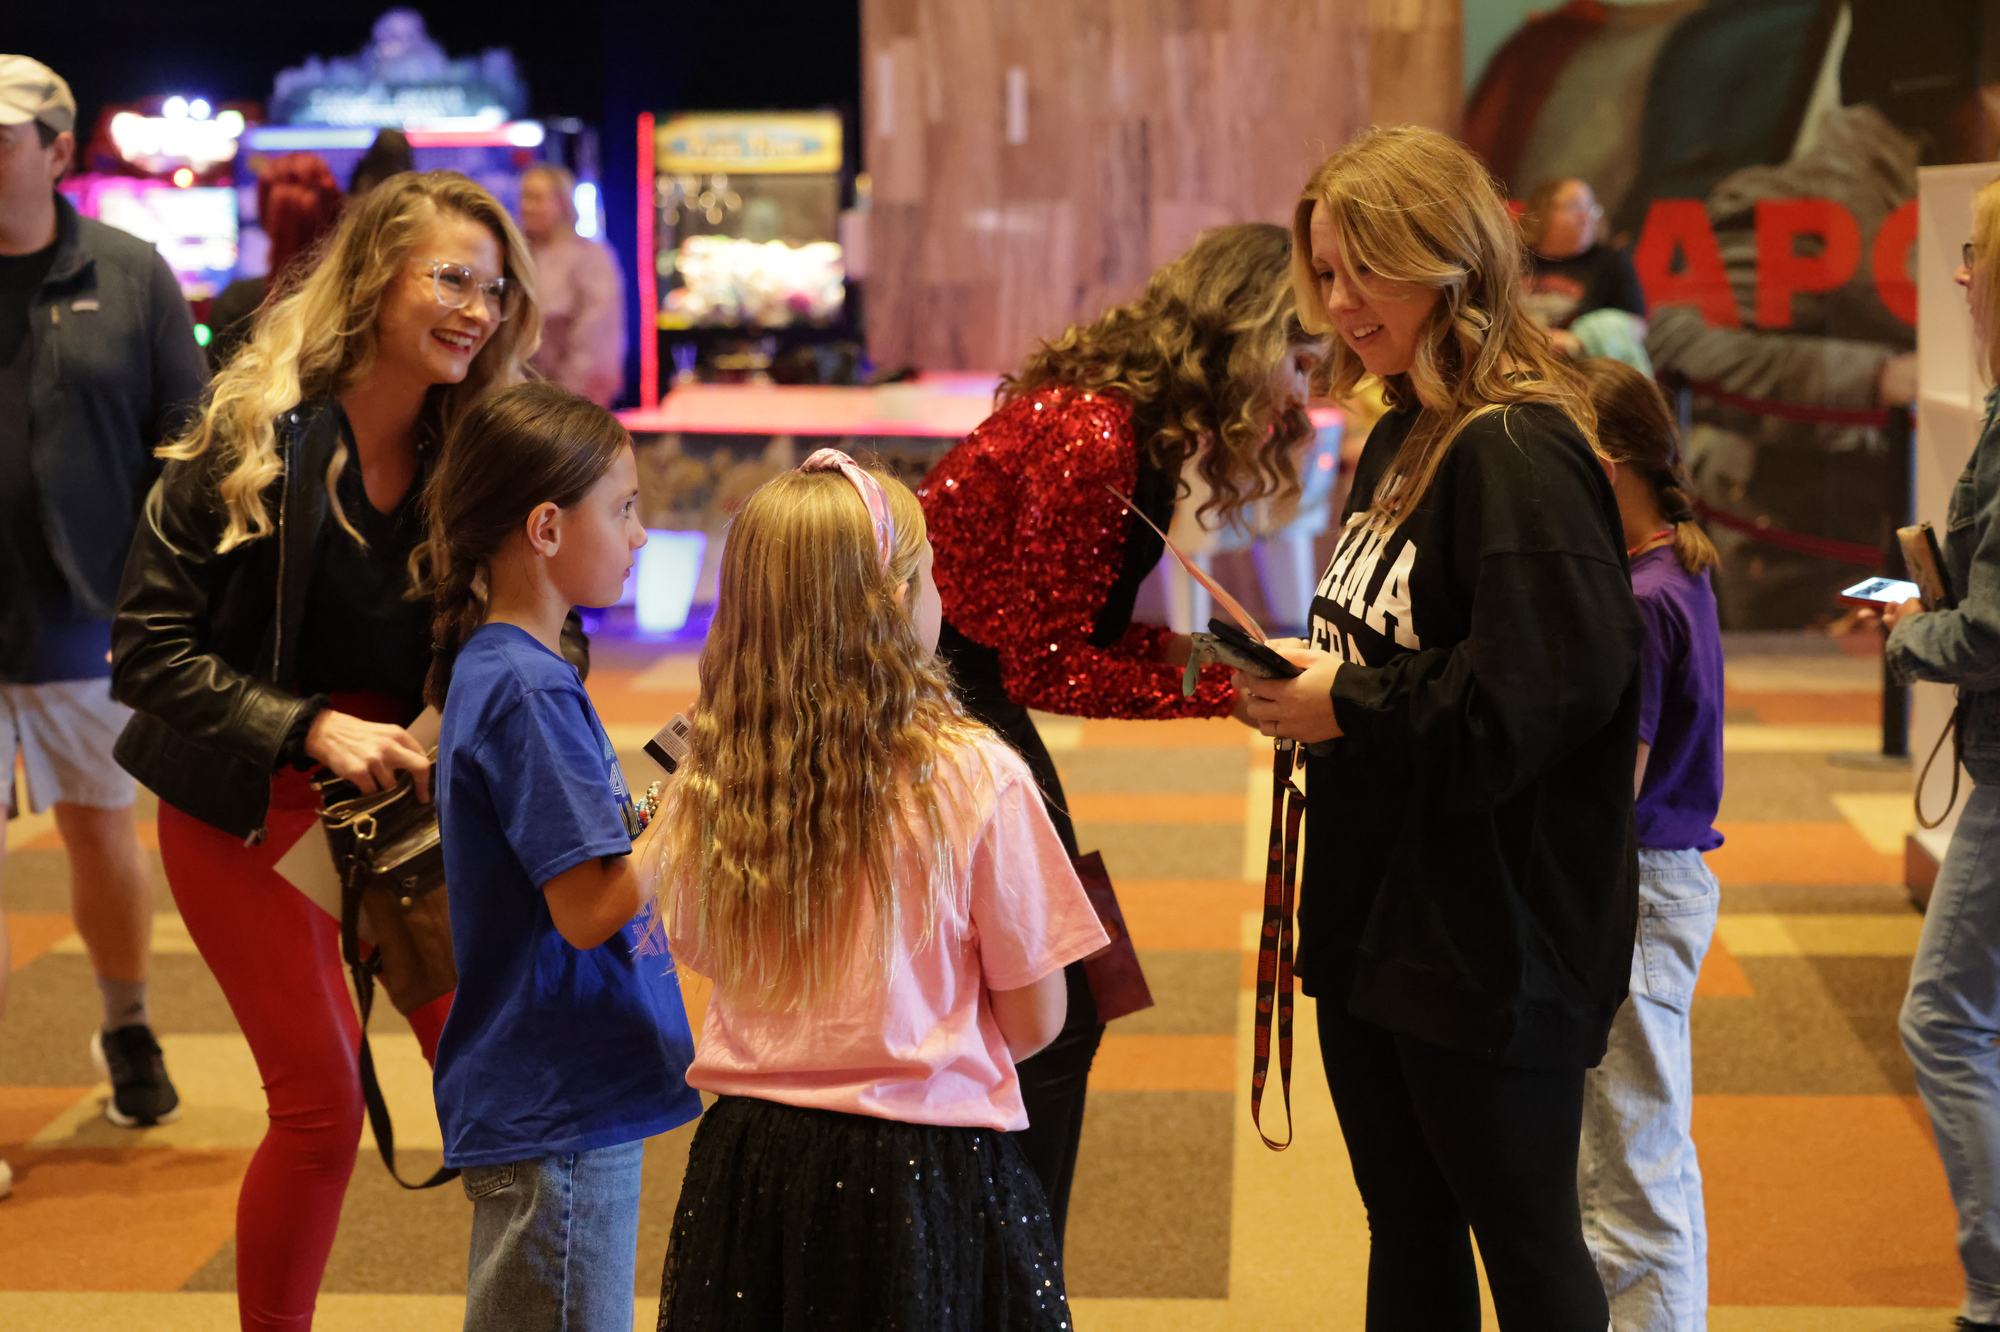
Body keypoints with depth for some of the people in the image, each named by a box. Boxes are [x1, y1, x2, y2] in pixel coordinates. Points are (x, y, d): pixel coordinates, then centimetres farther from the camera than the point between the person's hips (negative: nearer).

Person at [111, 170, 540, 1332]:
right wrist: (311, 728, -24)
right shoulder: (256, 434, -14)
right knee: (322, 1104, -2)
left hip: (410, 799, 4)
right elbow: (148, 647, -14)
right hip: (250, 807, -3)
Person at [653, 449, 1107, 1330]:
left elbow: (704, 959, 9)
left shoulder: (704, 785, -5)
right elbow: (1033, 1019, -7)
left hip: (749, 1160, 4)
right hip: (924, 1166, -4)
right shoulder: (974, 777, -14)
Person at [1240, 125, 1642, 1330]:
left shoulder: (1518, 453, -19)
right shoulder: (1402, 439, 12)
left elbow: (1539, 694, -28)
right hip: (1379, 915, 9)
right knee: (1406, 1232, 20)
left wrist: (1345, 710, -18)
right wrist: (1300, 677, 2)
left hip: (1491, 938, -9)